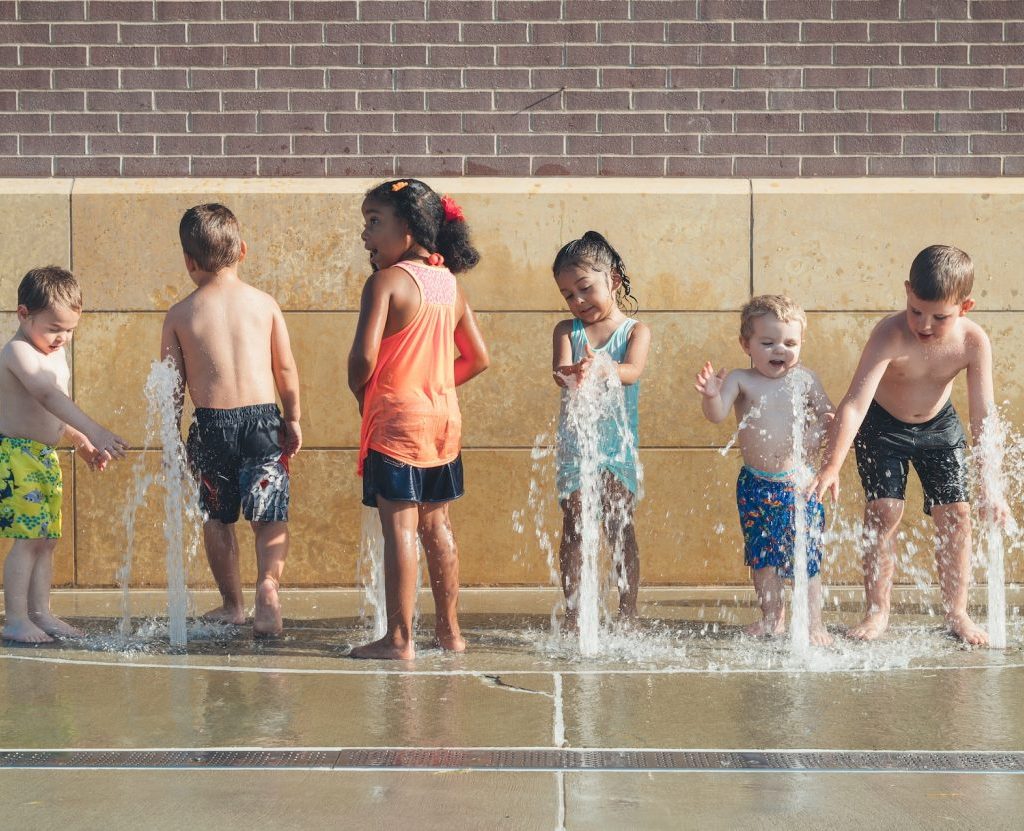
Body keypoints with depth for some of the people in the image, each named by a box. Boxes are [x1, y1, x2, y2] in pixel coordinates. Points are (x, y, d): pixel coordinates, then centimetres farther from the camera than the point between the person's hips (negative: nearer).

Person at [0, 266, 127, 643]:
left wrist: (81, 442, 22)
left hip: (47, 455, 9)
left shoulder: (55, 354, 15)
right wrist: (93, 431, -40)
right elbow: (48, 395, -31)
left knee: (47, 539, 10)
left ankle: (40, 614, 17)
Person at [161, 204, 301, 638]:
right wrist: (293, 419, 16)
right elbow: (286, 369, 4)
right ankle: (268, 585, -20)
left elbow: (172, 385, 2)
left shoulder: (179, 315, -1)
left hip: (210, 423, 0)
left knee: (217, 518, 15)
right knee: (270, 516, 3)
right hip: (262, 417, 0)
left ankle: (232, 603, 23)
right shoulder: (264, 303, 1)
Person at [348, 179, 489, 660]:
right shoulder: (450, 284, 10)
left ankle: (399, 639, -4)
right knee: (436, 525, 14)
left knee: (399, 527, -5)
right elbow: (478, 358, 15)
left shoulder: (386, 281, -12)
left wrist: (359, 391, -2)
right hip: (445, 417, 7)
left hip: (396, 417, -7)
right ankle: (449, 630, 20)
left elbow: (365, 354, -21)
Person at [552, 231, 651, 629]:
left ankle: (628, 615, 6)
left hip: (618, 442, -1)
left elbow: (632, 371, -19)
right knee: (573, 528, 1)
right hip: (575, 442, 1)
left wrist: (599, 368, -40)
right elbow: (559, 371, -14)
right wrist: (574, 372, -39)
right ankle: (573, 618, 5)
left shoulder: (635, 330, 1)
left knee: (621, 528, 0)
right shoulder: (567, 330, 5)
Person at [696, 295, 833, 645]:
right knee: (761, 554, 13)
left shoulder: (805, 380, -1)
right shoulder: (741, 380, -4)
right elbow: (716, 415, -18)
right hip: (755, 484, 1)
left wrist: (816, 435, -14)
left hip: (798, 481, -1)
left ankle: (814, 622, 7)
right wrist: (711, 395, -40)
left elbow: (830, 416, 7)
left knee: (806, 552, -2)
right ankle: (773, 617, 28)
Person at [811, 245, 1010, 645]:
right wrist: (832, 465, -50)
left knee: (955, 513, -2)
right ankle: (878, 611, 1)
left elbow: (983, 417, -24)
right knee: (883, 511, -11)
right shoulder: (890, 335, -34)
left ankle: (956, 611, 11)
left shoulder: (973, 342, -26)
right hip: (883, 426, -2)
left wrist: (988, 486, -29)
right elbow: (855, 403, -40)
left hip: (939, 426, 3)